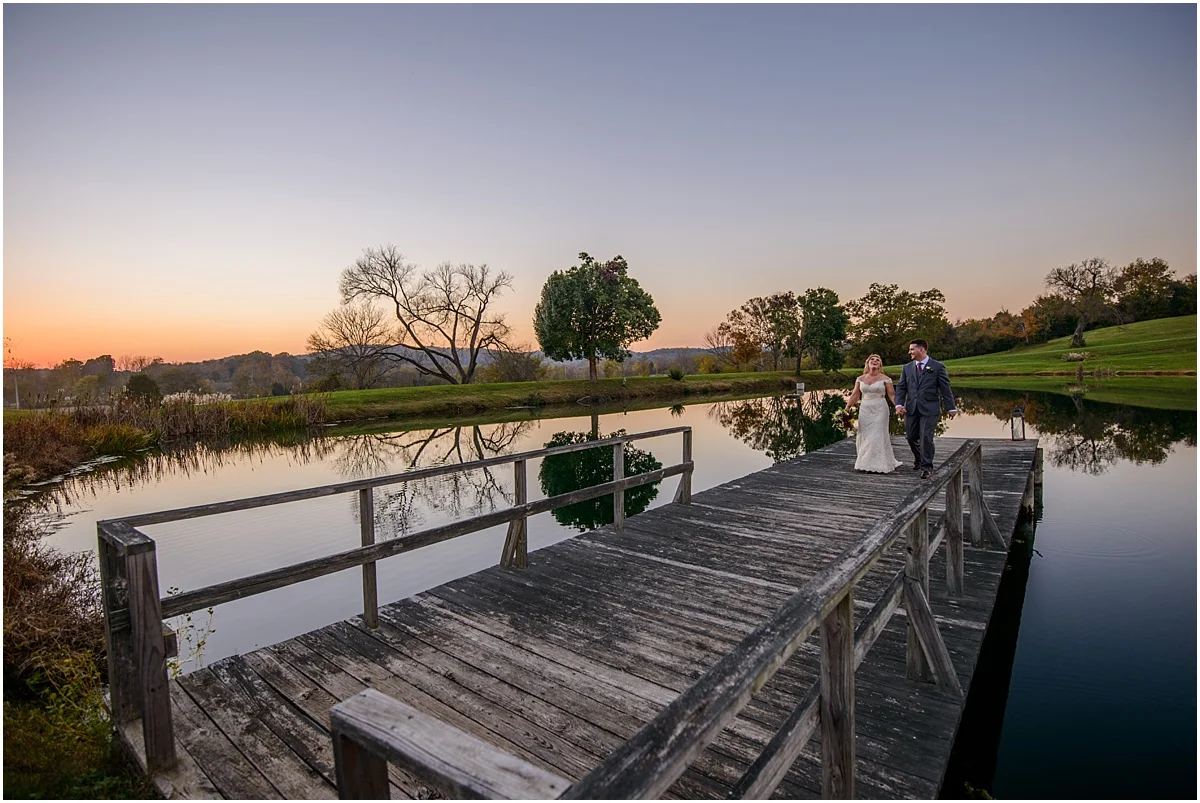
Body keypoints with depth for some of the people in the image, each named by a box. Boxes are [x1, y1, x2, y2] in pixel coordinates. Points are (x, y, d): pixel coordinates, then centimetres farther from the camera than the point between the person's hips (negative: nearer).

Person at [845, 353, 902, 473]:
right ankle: (865, 464, 16)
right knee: (864, 436, 5)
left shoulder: (885, 379, -2)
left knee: (877, 436, -3)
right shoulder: (860, 379, 7)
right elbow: (855, 395, 6)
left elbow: (892, 395, -4)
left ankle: (878, 465, 7)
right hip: (865, 410, 3)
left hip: (880, 410, -3)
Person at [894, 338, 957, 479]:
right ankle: (918, 459, 34)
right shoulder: (907, 368, 10)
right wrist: (899, 404, -8)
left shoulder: (937, 367, 0)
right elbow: (901, 387, 6)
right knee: (911, 437, 9)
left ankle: (927, 467, 4)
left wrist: (950, 408, -1)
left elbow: (945, 388, 0)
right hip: (911, 409, 4)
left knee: (926, 437, -8)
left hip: (929, 409, -4)